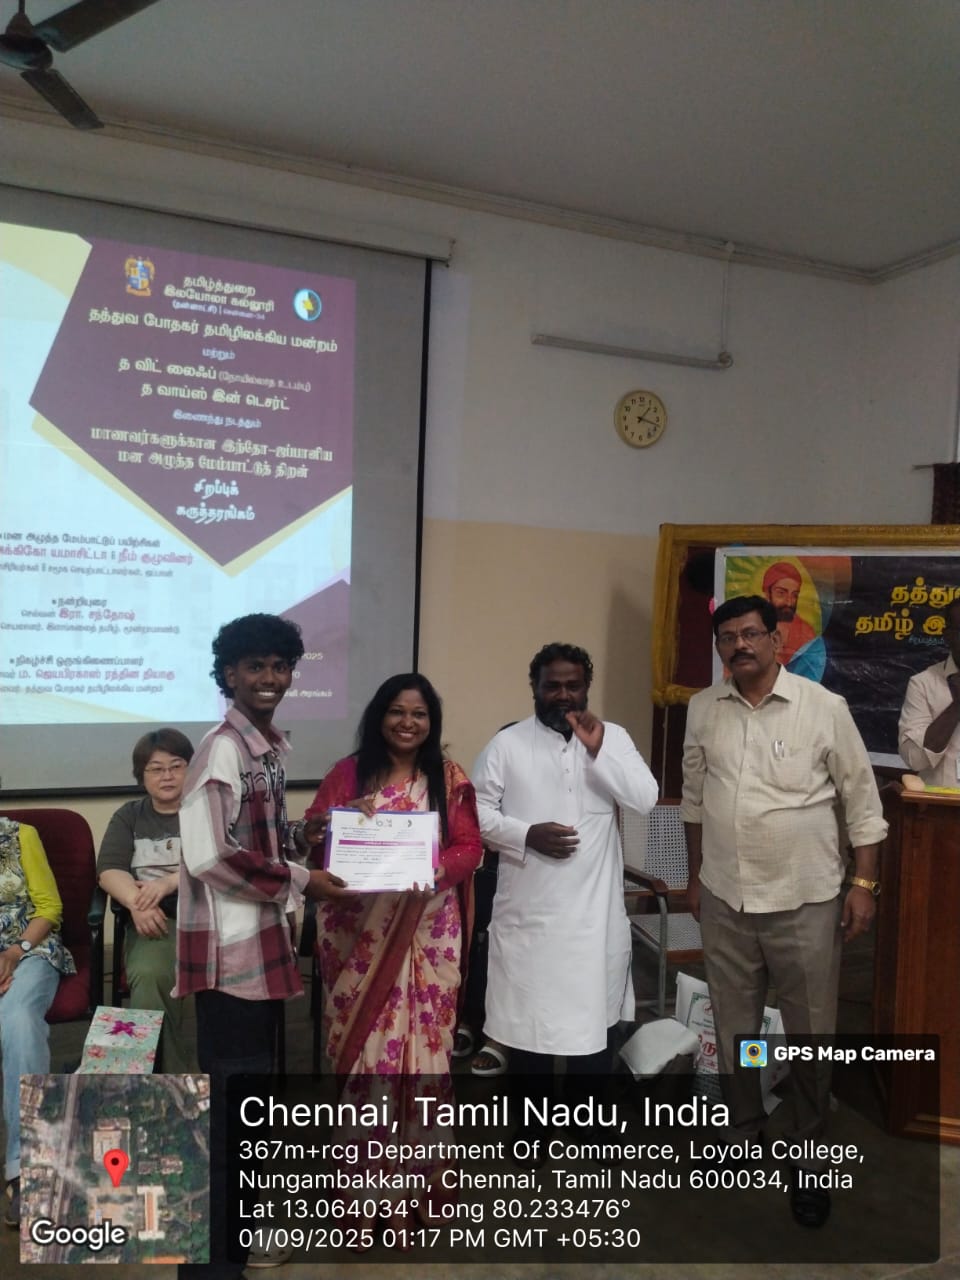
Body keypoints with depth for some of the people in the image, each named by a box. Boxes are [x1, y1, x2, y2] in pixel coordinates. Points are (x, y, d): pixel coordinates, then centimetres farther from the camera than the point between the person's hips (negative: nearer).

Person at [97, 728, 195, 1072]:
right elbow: (109, 870, 5)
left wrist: (169, 881, -18)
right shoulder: (128, 816, 19)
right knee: (149, 977, -32)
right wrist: (137, 903, -16)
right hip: (155, 921, 2)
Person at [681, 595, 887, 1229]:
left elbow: (862, 800, -4)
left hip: (805, 900, -3)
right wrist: (696, 875, 13)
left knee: (811, 1034, 9)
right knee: (733, 1027, 17)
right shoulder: (703, 710, 0)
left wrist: (864, 883, -6)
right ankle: (746, 1134, 38)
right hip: (724, 899, 3)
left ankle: (808, 1153, 30)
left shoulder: (824, 707, -10)